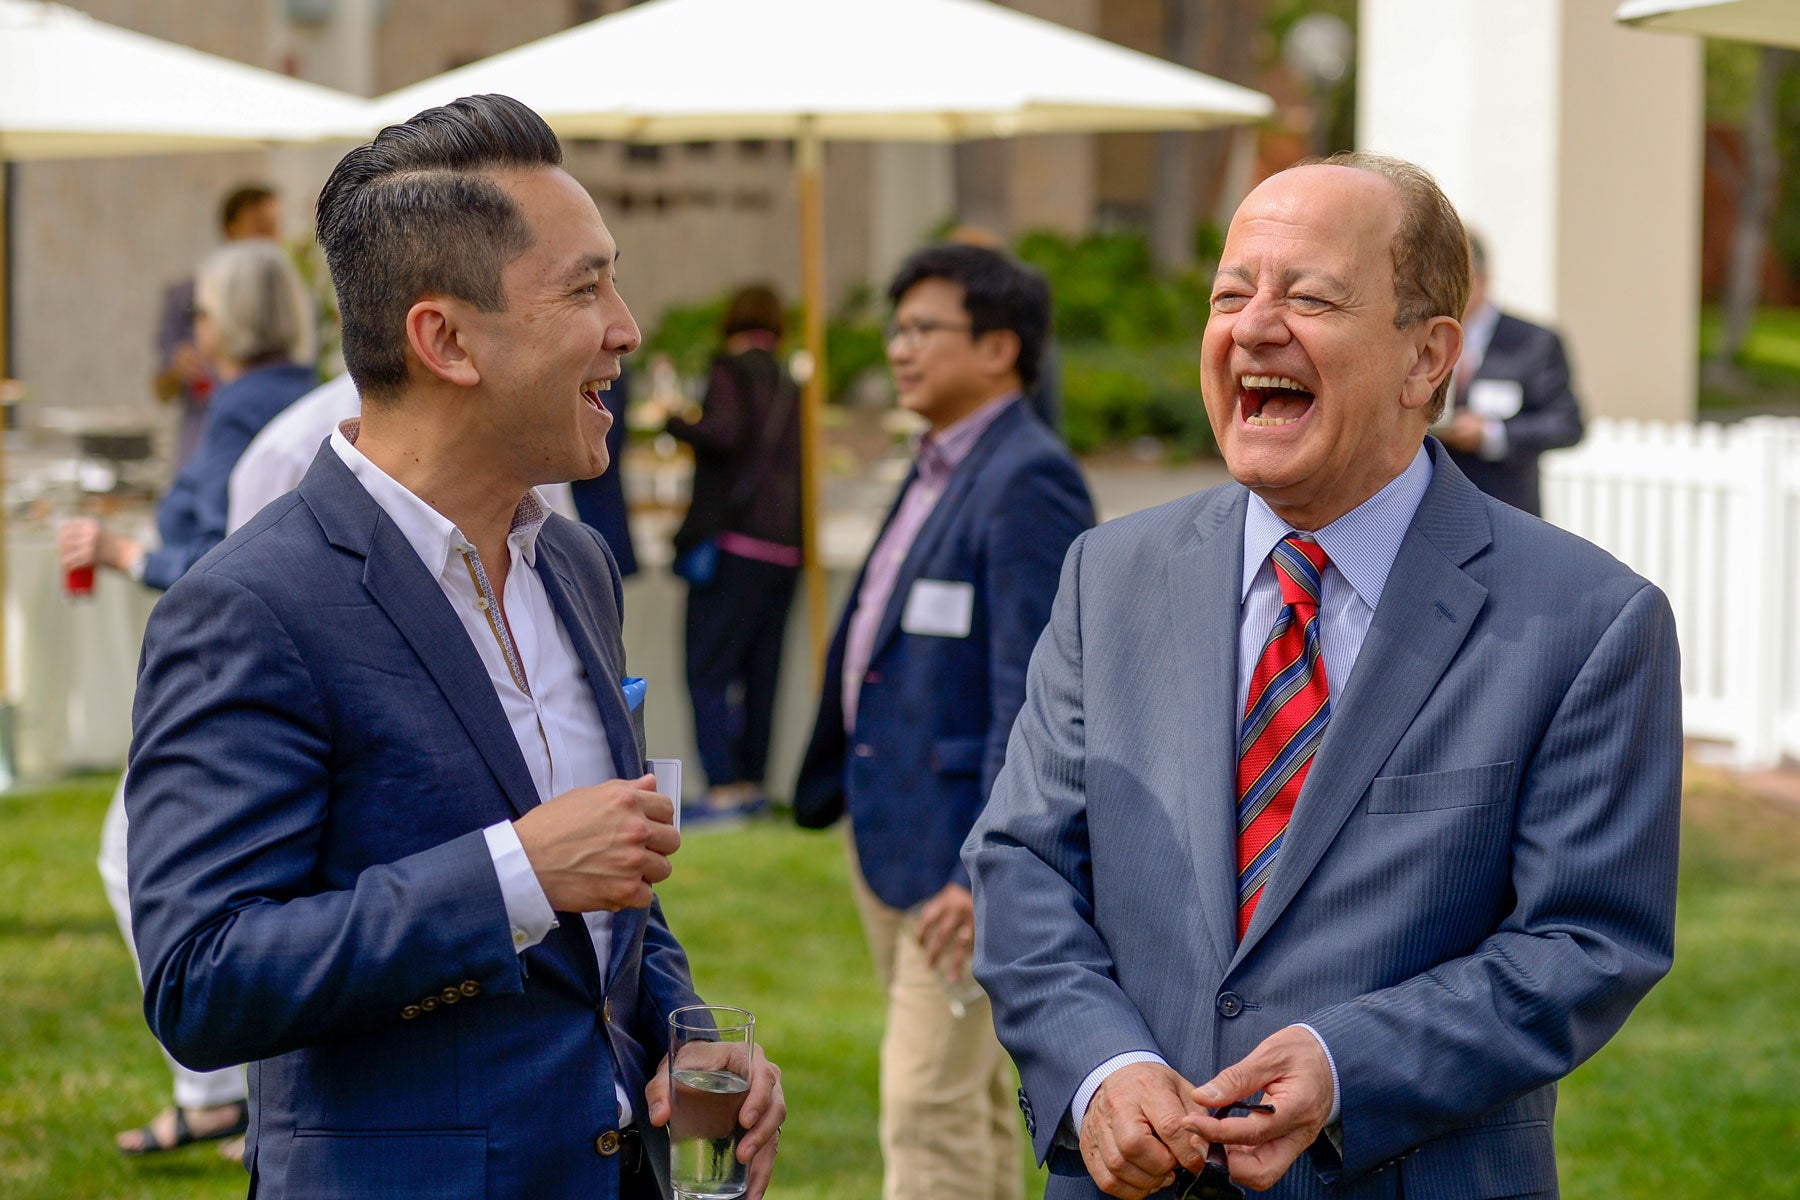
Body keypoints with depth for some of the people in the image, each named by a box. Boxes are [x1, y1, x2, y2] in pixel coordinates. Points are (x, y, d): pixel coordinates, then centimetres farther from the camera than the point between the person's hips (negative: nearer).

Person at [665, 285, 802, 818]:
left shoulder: (731, 370, -4)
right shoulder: (791, 386, 15)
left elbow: (726, 433, -18)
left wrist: (680, 423, -3)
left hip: (736, 541, -7)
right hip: (785, 549, 7)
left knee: (707, 671, -5)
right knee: (760, 673, 11)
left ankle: (723, 788, -12)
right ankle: (753, 782, 13)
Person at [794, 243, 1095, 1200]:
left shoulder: (1029, 480, -16)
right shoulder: (939, 469, 14)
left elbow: (1034, 691, -20)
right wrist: (837, 786, 16)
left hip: (965, 839, -10)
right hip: (892, 825, 10)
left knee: (929, 1104, -9)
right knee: (968, 1093, 18)